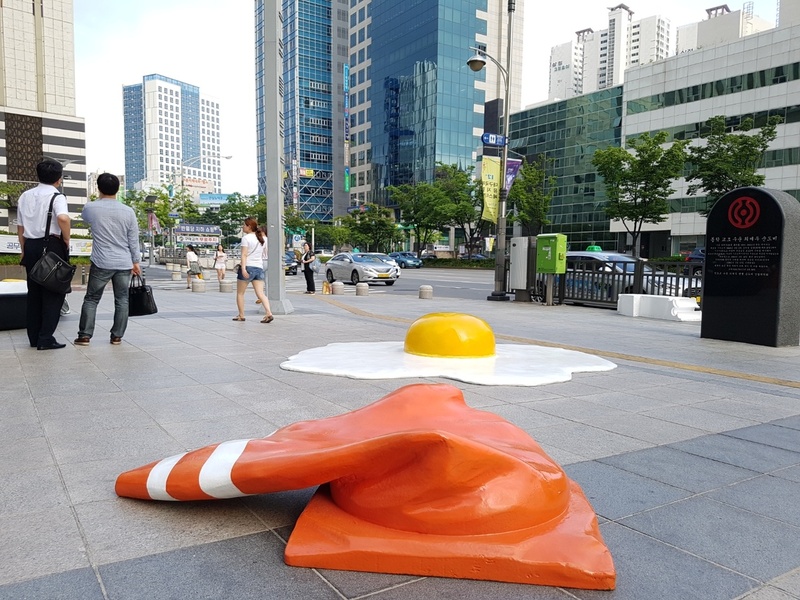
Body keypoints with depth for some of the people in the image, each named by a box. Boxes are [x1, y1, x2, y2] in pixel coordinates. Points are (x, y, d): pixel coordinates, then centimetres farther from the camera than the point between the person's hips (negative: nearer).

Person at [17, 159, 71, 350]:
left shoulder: (25, 196, 12)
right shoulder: (57, 197, -8)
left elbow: (20, 227, 14)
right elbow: (63, 218, -29)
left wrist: (24, 250, 21)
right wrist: (66, 241, -15)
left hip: (30, 246, 6)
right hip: (51, 246, -6)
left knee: (33, 292, 13)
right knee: (53, 292, -1)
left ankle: (34, 337, 16)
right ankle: (46, 339, -5)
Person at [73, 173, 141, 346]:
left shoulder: (91, 208, -3)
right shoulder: (128, 211, -1)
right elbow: (134, 240, 2)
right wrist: (136, 262, 10)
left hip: (101, 263, -1)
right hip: (124, 264, 1)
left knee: (91, 299, 9)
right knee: (122, 300, 8)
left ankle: (84, 336, 9)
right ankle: (117, 336, 10)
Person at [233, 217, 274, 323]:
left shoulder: (246, 238, -6)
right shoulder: (262, 238, 12)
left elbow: (244, 255, -15)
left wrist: (243, 269, -22)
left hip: (248, 267, -6)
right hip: (259, 268, 6)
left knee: (240, 293, 10)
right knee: (260, 293, -2)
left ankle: (241, 315, 14)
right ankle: (269, 313, -18)